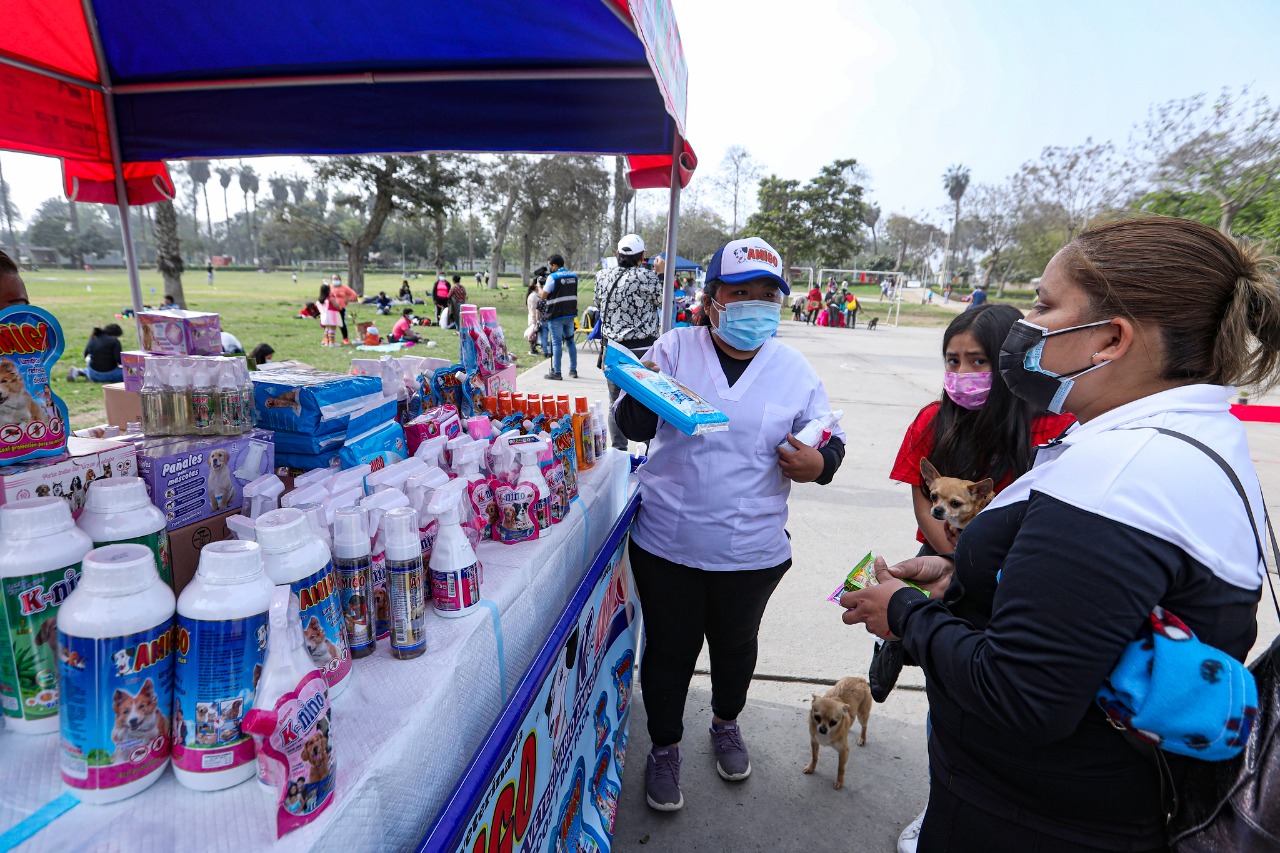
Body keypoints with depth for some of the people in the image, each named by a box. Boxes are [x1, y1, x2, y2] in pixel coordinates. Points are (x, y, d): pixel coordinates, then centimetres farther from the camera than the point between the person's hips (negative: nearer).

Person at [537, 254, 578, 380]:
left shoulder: (552, 277, -12)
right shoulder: (573, 276, 10)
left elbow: (544, 295, -11)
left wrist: (539, 288, 10)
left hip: (556, 315, -6)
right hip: (570, 314, 6)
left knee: (557, 343, -3)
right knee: (570, 341, 15)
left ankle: (556, 372, -1)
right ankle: (573, 370, 20)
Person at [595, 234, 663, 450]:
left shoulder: (603, 277, 4)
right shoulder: (646, 277, -13)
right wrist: (662, 274, 10)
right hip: (642, 349, -4)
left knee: (616, 402, 11)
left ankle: (618, 450, 16)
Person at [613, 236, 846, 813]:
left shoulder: (793, 368, 0)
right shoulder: (676, 347, -5)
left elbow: (831, 439, 7)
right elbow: (634, 429, -8)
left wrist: (820, 463, -17)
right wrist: (639, 395, -31)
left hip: (752, 552, 2)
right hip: (667, 544, -1)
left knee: (736, 646, 23)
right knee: (669, 649, 14)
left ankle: (726, 723, 54)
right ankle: (665, 746, 42)